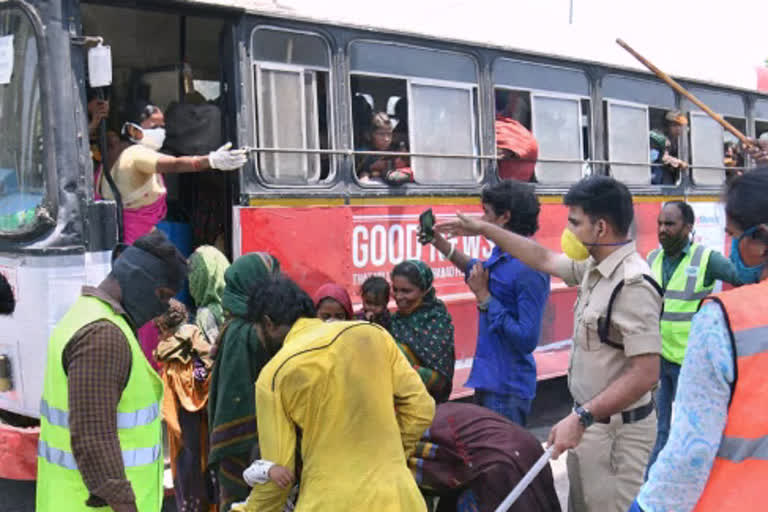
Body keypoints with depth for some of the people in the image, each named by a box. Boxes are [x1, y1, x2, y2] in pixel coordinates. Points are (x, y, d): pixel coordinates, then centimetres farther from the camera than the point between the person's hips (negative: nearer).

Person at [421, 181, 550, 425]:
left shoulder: (529, 270, -23)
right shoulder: (501, 255, 7)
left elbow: (527, 340, -26)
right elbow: (478, 269, 31)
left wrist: (484, 296, -20)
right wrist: (439, 242, 22)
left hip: (507, 389, -10)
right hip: (487, 378, 10)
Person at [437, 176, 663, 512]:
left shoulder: (633, 285, -23)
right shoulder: (594, 267, 4)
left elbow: (645, 374, -27)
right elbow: (542, 259, 22)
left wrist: (582, 417, -26)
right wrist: (483, 229, 24)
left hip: (615, 430, -9)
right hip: (591, 421, 9)